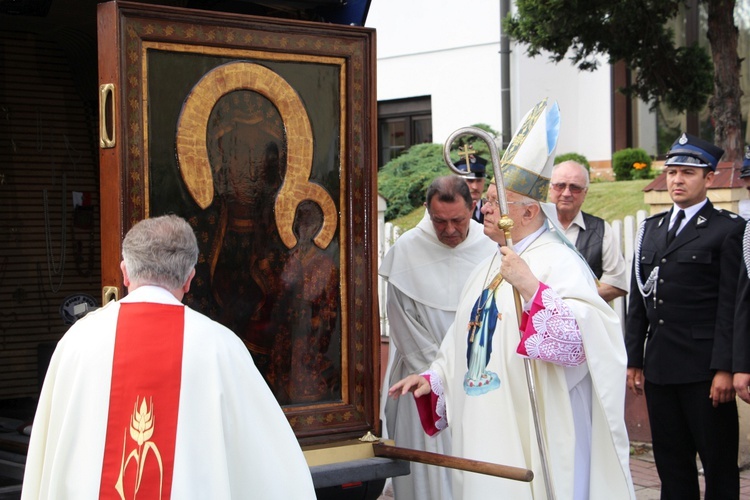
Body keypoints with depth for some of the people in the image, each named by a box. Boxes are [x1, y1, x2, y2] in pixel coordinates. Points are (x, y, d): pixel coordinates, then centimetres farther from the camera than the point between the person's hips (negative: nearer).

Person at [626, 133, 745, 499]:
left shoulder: (728, 229, -3)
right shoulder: (650, 229, 15)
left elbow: (732, 304, -8)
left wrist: (724, 368, -14)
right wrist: (633, 360, 10)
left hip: (704, 368, -5)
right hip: (659, 368, 6)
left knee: (719, 462, 2)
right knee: (671, 465, 10)